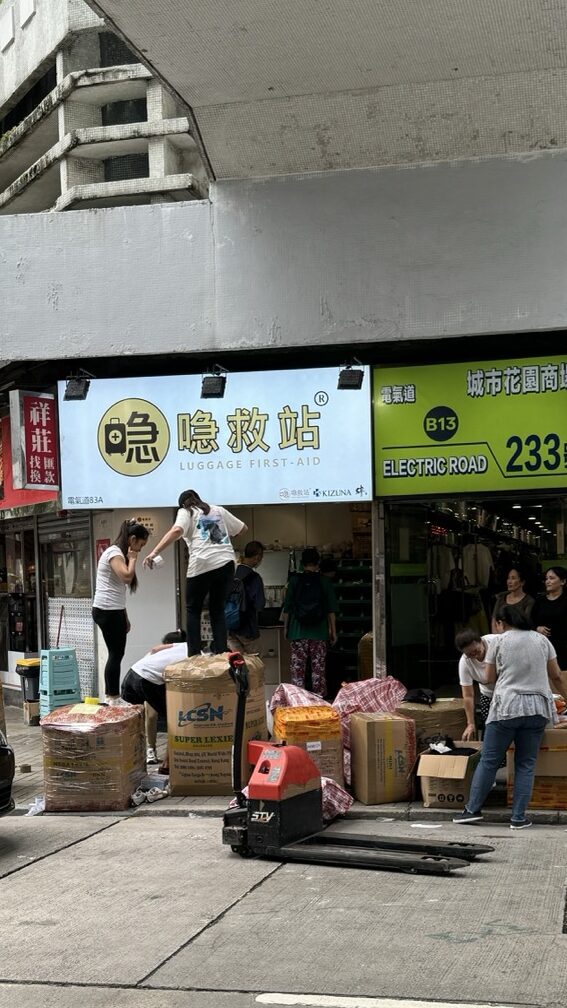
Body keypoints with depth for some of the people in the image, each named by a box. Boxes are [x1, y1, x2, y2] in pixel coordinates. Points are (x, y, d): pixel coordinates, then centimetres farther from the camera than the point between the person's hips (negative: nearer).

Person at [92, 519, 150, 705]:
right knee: (116, 654, -7)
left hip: (114, 611, 10)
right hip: (107, 611, -10)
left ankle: (112, 697, 13)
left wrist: (124, 616, 18)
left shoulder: (119, 553, 20)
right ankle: (113, 698, -2)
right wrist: (132, 559, -11)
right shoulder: (114, 553, -12)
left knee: (116, 654, 10)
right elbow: (126, 576, -29)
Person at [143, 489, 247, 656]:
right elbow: (243, 528, 30)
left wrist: (154, 552, -17)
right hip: (226, 563, 4)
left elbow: (176, 531, -10)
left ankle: (194, 655, -2)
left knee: (193, 609, 8)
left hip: (202, 565, -4)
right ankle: (221, 653, 1)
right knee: (218, 609, 12)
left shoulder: (186, 512, 11)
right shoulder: (218, 510, 24)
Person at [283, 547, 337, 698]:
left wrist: (286, 627, 11)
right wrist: (333, 630, 8)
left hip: (298, 630, 0)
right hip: (319, 631, 0)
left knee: (297, 668, 2)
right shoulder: (325, 582, 0)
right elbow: (331, 609, 1)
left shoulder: (294, 580, -1)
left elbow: (287, 607, 1)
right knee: (318, 668, 5)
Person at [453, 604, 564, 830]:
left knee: (489, 760, 6)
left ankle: (473, 809, 10)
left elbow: (489, 678, 6)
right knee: (526, 764, 7)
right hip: (538, 708, 3)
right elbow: (556, 676, 11)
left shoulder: (498, 641, 1)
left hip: (506, 707, -3)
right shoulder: (541, 639, 9)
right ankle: (518, 818, 5)